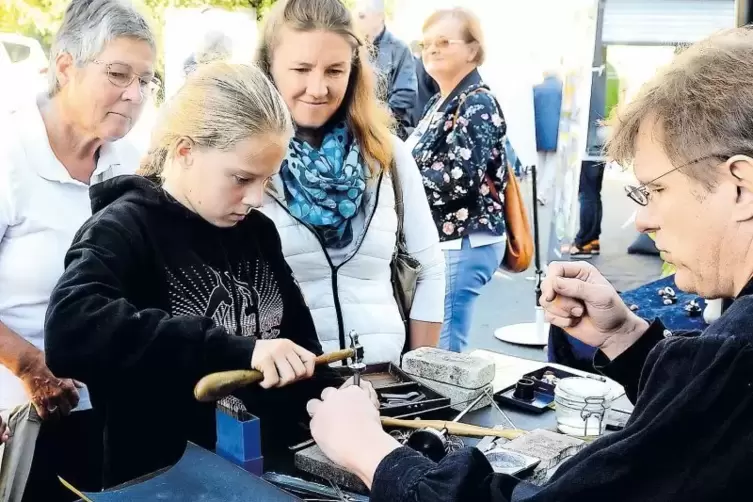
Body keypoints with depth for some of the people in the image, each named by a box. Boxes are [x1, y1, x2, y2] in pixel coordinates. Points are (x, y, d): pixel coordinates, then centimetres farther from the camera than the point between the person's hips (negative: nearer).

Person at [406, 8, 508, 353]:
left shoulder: (478, 103, -12)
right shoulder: (439, 103, 16)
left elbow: (457, 178, -22)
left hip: (464, 243, -9)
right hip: (437, 238, 9)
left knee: (438, 352, -8)